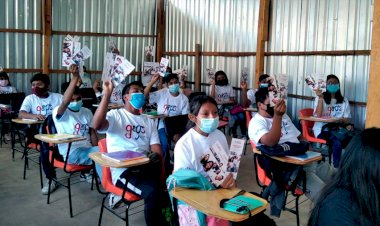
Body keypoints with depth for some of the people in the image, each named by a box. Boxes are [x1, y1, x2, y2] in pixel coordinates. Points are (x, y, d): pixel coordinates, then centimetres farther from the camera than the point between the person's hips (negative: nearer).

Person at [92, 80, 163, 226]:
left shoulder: (149, 122, 21)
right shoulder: (115, 115, 6)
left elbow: (157, 151, 9)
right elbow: (97, 125, -18)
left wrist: (162, 174, -8)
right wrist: (107, 94, -23)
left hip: (146, 168, 5)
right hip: (123, 170, -5)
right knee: (153, 191, -30)